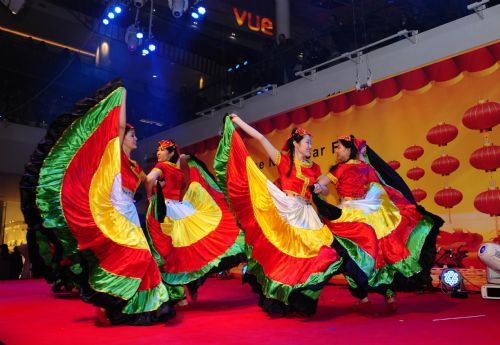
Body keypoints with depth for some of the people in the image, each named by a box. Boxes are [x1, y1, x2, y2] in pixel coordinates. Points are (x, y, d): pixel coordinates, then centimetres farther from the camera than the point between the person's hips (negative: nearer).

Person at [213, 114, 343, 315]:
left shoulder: (313, 168, 14)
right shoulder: (284, 160, 2)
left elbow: (325, 191, 22)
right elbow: (261, 138, -4)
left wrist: (319, 189, -2)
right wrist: (238, 122, -7)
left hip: (305, 215, 4)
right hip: (285, 212, -4)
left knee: (306, 255, -3)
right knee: (282, 253, -2)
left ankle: (298, 301, 9)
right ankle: (279, 301, 10)